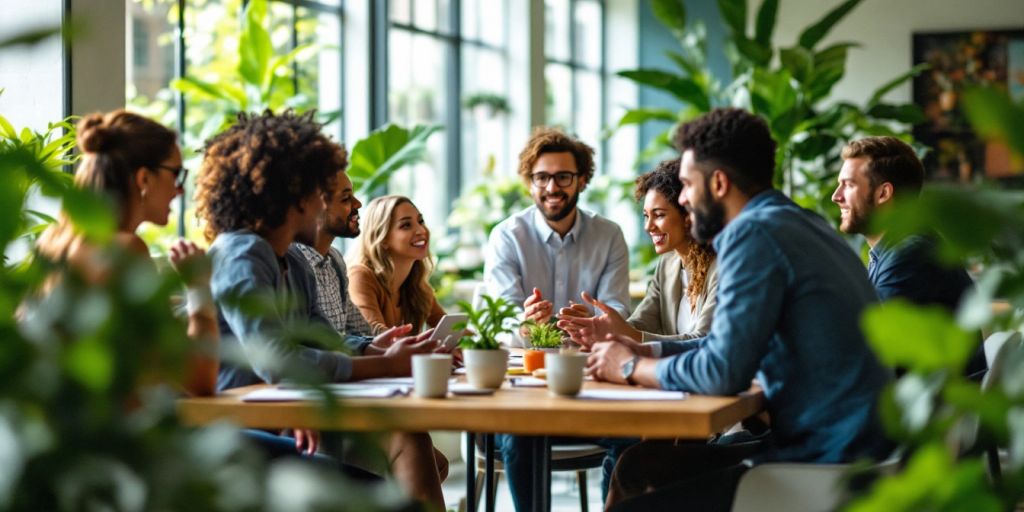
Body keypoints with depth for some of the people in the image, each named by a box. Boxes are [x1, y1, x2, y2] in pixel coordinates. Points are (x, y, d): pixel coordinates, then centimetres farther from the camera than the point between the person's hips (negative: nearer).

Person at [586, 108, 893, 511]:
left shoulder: (756, 233, -16)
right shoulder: (797, 223, 15)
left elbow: (723, 372, -21)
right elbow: (736, 345, 23)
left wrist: (632, 367, -4)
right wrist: (643, 350, 19)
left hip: (824, 464, -10)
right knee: (640, 465, 15)